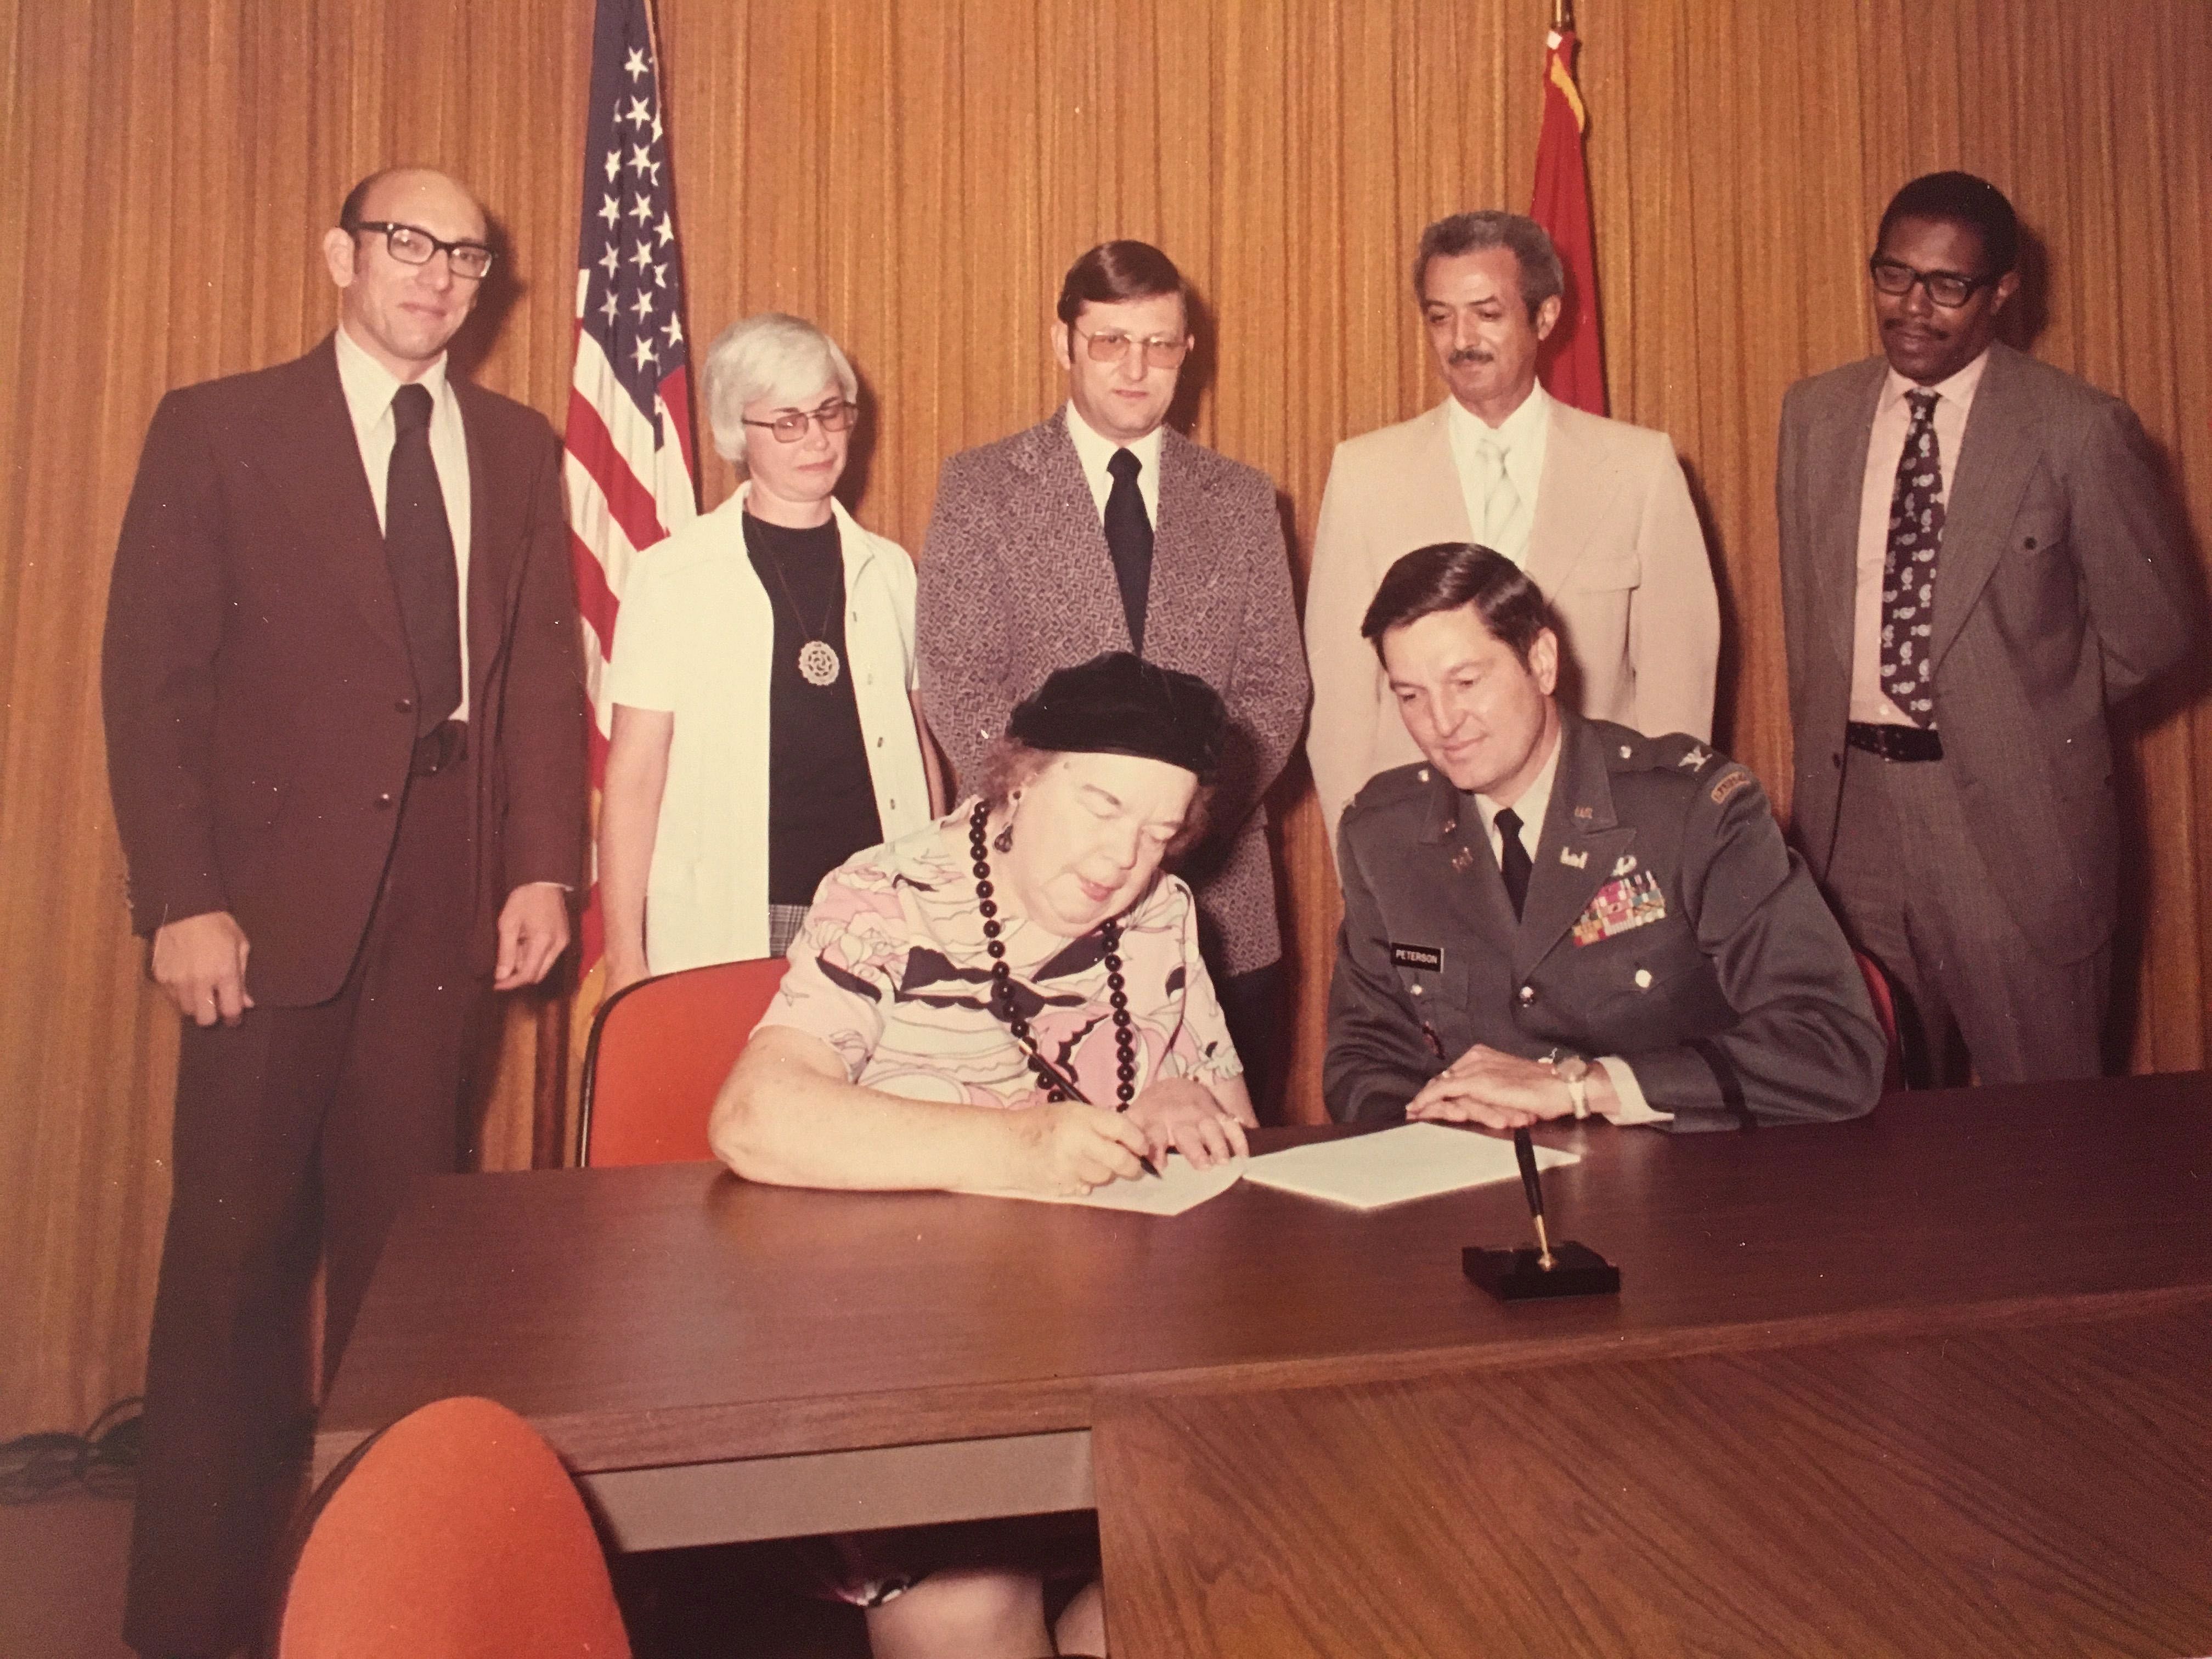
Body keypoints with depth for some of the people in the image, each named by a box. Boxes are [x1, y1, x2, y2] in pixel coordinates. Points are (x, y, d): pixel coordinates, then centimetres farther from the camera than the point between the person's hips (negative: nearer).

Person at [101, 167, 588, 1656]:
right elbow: (151, 677, -2)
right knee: (237, 1249, 4)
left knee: (406, 1240, 9)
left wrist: (543, 866, -1)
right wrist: (183, 900, -9)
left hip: (448, 900, 3)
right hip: (276, 898, -2)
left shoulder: (521, 449, 12)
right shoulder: (219, 429, 3)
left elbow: (544, 671, 8)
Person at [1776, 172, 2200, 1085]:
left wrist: (2033, 711, 2)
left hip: (2016, 814, -3)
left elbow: (2155, 624, 1)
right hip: (1850, 805, 3)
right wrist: (1827, 746, 10)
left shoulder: (2080, 430, -7)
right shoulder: (1813, 413, 6)